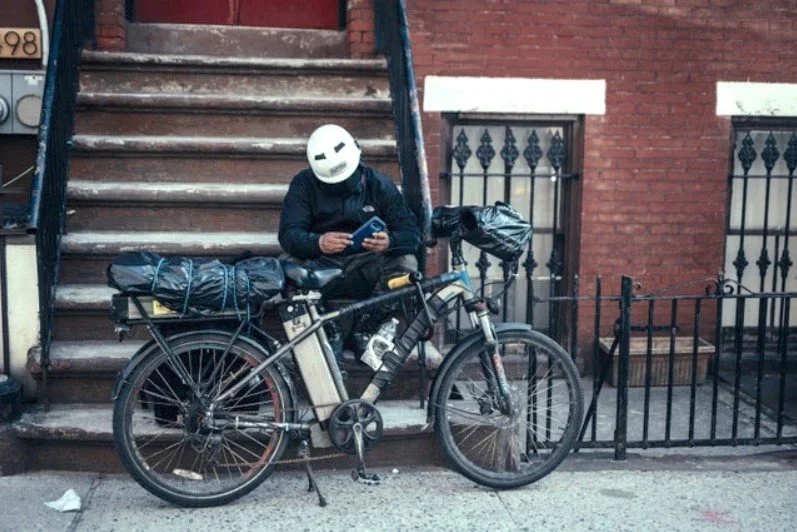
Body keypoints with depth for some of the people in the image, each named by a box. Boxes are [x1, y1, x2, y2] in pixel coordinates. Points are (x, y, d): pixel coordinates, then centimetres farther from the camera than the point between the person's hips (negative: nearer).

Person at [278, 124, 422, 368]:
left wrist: (389, 241, -33)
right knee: (287, 265, -31)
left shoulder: (380, 184, -2)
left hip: (365, 270, 1)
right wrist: (318, 243, -38)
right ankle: (330, 333, -10)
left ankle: (363, 332, -8)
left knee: (406, 263, -28)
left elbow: (412, 232, -8)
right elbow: (288, 234, -15)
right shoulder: (303, 184, -4)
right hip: (322, 267, 0)